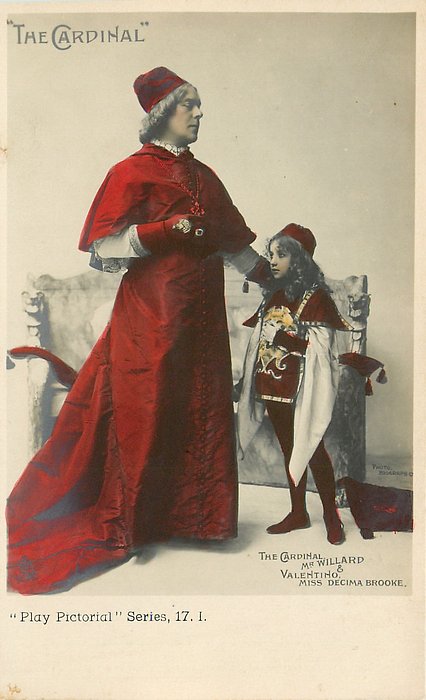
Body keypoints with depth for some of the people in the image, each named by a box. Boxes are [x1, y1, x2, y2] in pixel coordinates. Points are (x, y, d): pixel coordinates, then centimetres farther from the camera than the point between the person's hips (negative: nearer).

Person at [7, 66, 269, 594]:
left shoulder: (203, 176, 17)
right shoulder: (134, 171, -2)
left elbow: (233, 241, 21)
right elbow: (103, 247, -10)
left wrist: (272, 277, 20)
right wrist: (166, 231, -18)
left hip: (201, 314, 7)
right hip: (150, 314, -6)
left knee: (201, 412, 7)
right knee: (143, 416, -1)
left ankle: (182, 514, 23)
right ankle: (118, 528, 15)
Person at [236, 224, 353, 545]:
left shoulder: (316, 296, -7)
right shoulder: (274, 294, 12)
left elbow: (322, 346, -9)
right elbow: (260, 338, 16)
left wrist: (294, 329, -23)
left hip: (301, 387, -7)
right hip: (273, 385, 7)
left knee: (312, 449, -1)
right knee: (289, 450, 13)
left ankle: (332, 516, 12)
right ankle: (298, 513, 24)